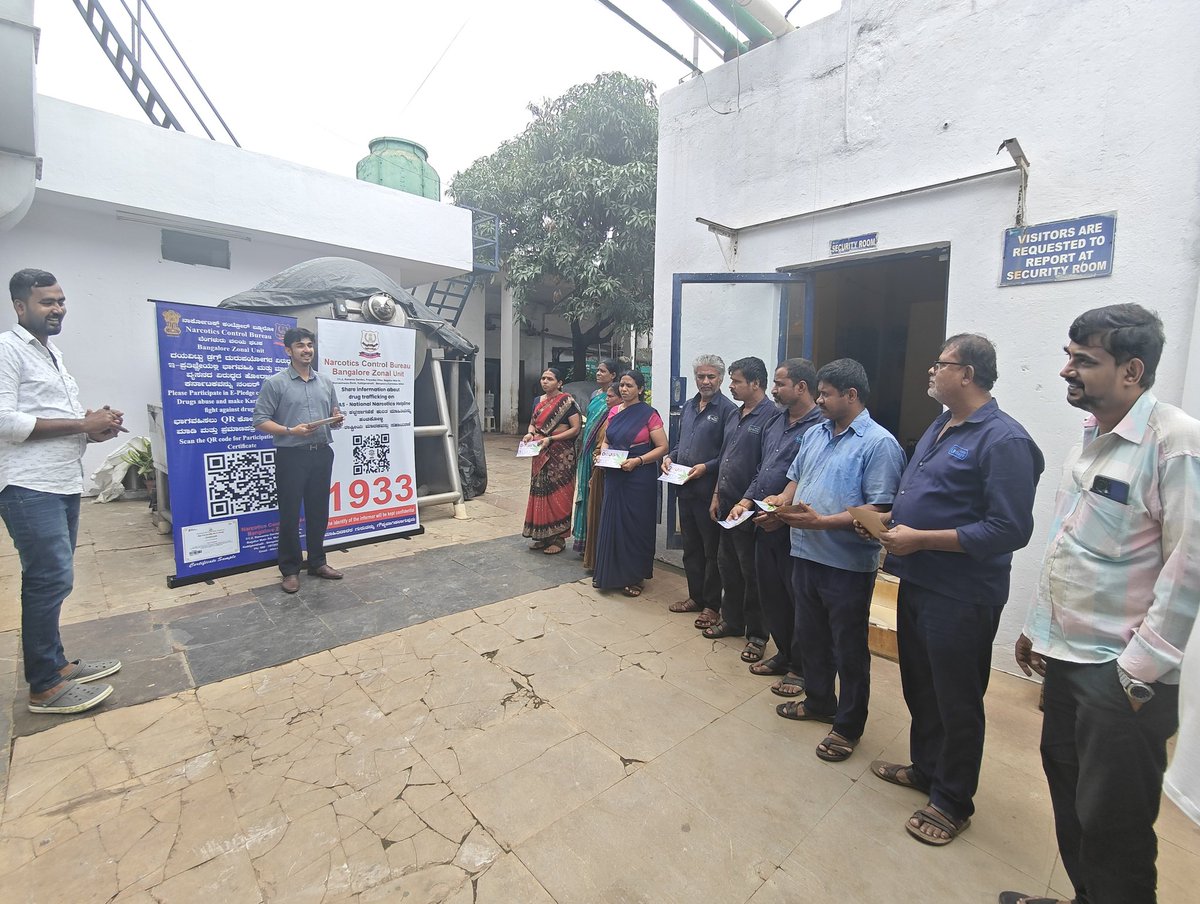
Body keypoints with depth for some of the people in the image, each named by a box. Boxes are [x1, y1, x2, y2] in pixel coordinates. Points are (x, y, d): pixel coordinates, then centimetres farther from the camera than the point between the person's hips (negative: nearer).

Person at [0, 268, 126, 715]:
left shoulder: (52, 352, 18)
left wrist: (94, 428, 4)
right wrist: (83, 424, -17)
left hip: (63, 483, 9)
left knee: (51, 580, 14)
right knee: (52, 580, -6)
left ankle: (55, 663, 25)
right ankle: (45, 686, 6)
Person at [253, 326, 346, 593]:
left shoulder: (326, 382, 12)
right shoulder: (275, 383, -2)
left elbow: (334, 414, 19)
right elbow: (260, 421, -6)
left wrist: (336, 419, -3)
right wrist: (291, 431, -19)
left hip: (322, 454, 4)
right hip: (291, 456, -4)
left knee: (318, 511, 12)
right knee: (290, 514, 2)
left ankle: (317, 562, 26)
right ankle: (290, 570, 15)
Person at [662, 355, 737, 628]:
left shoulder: (727, 409, -10)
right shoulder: (689, 406, 12)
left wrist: (706, 467, -23)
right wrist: (670, 457, 3)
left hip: (709, 490, -7)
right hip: (685, 489, 7)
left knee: (712, 550, 6)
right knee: (690, 546, 17)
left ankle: (712, 605, 20)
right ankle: (696, 596, 33)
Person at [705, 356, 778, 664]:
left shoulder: (771, 416, -16)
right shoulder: (737, 416, 12)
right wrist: (717, 495, 16)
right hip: (727, 506, 9)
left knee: (752, 574, 5)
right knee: (727, 566, 18)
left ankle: (756, 635, 21)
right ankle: (732, 620, 35)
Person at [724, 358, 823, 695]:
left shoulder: (819, 427, -16)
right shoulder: (775, 423, 12)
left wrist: (783, 514, -19)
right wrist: (747, 501, 5)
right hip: (766, 524, 8)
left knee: (798, 599, 8)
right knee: (771, 593, 18)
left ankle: (800, 668, 25)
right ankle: (784, 654, 37)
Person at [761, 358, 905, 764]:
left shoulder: (879, 443, -14)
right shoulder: (815, 434, 9)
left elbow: (880, 509, -20)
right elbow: (796, 479, 18)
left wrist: (822, 521, -26)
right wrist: (779, 504, -1)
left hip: (848, 564, -7)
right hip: (805, 555, 7)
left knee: (849, 649, 11)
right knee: (811, 636, 22)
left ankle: (848, 726, 29)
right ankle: (818, 702, 43)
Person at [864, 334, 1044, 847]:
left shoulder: (1003, 440, -18)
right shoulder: (940, 428, 10)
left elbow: (1011, 530, -23)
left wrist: (919, 539, -22)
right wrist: (890, 520, 3)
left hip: (961, 598, -8)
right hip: (917, 583, 9)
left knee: (956, 703, 10)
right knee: (918, 686, 23)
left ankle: (952, 802, 30)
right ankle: (925, 767, 44)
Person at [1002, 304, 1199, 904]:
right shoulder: (1091, 439, 8)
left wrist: (1140, 671, -15)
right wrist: (1037, 624, 14)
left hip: (1121, 670, -7)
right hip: (1064, 653, 7)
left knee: (1113, 824, 8)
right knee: (1067, 787, 20)